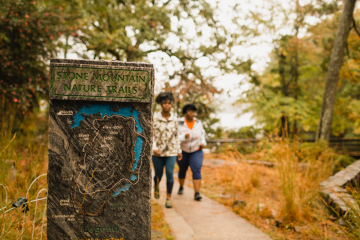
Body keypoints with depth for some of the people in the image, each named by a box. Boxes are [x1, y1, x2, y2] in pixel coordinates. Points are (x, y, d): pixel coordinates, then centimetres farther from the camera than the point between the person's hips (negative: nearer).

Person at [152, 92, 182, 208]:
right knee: (158, 175, 10)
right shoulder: (155, 117, -7)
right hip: (158, 152, -1)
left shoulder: (174, 119, 3)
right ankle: (156, 187, 44)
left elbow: (176, 135, 10)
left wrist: (179, 151, 10)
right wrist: (154, 148, -19)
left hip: (171, 152, 1)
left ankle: (168, 198, 2)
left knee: (170, 174, -11)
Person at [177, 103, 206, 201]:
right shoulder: (179, 123, -18)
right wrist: (184, 136, -42)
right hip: (182, 151, 0)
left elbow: (201, 133, 11)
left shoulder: (198, 122, -8)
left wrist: (203, 142, -6)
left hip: (196, 151, 0)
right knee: (182, 170, 18)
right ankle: (181, 187, 45)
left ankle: (197, 193, -21)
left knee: (197, 171, -18)